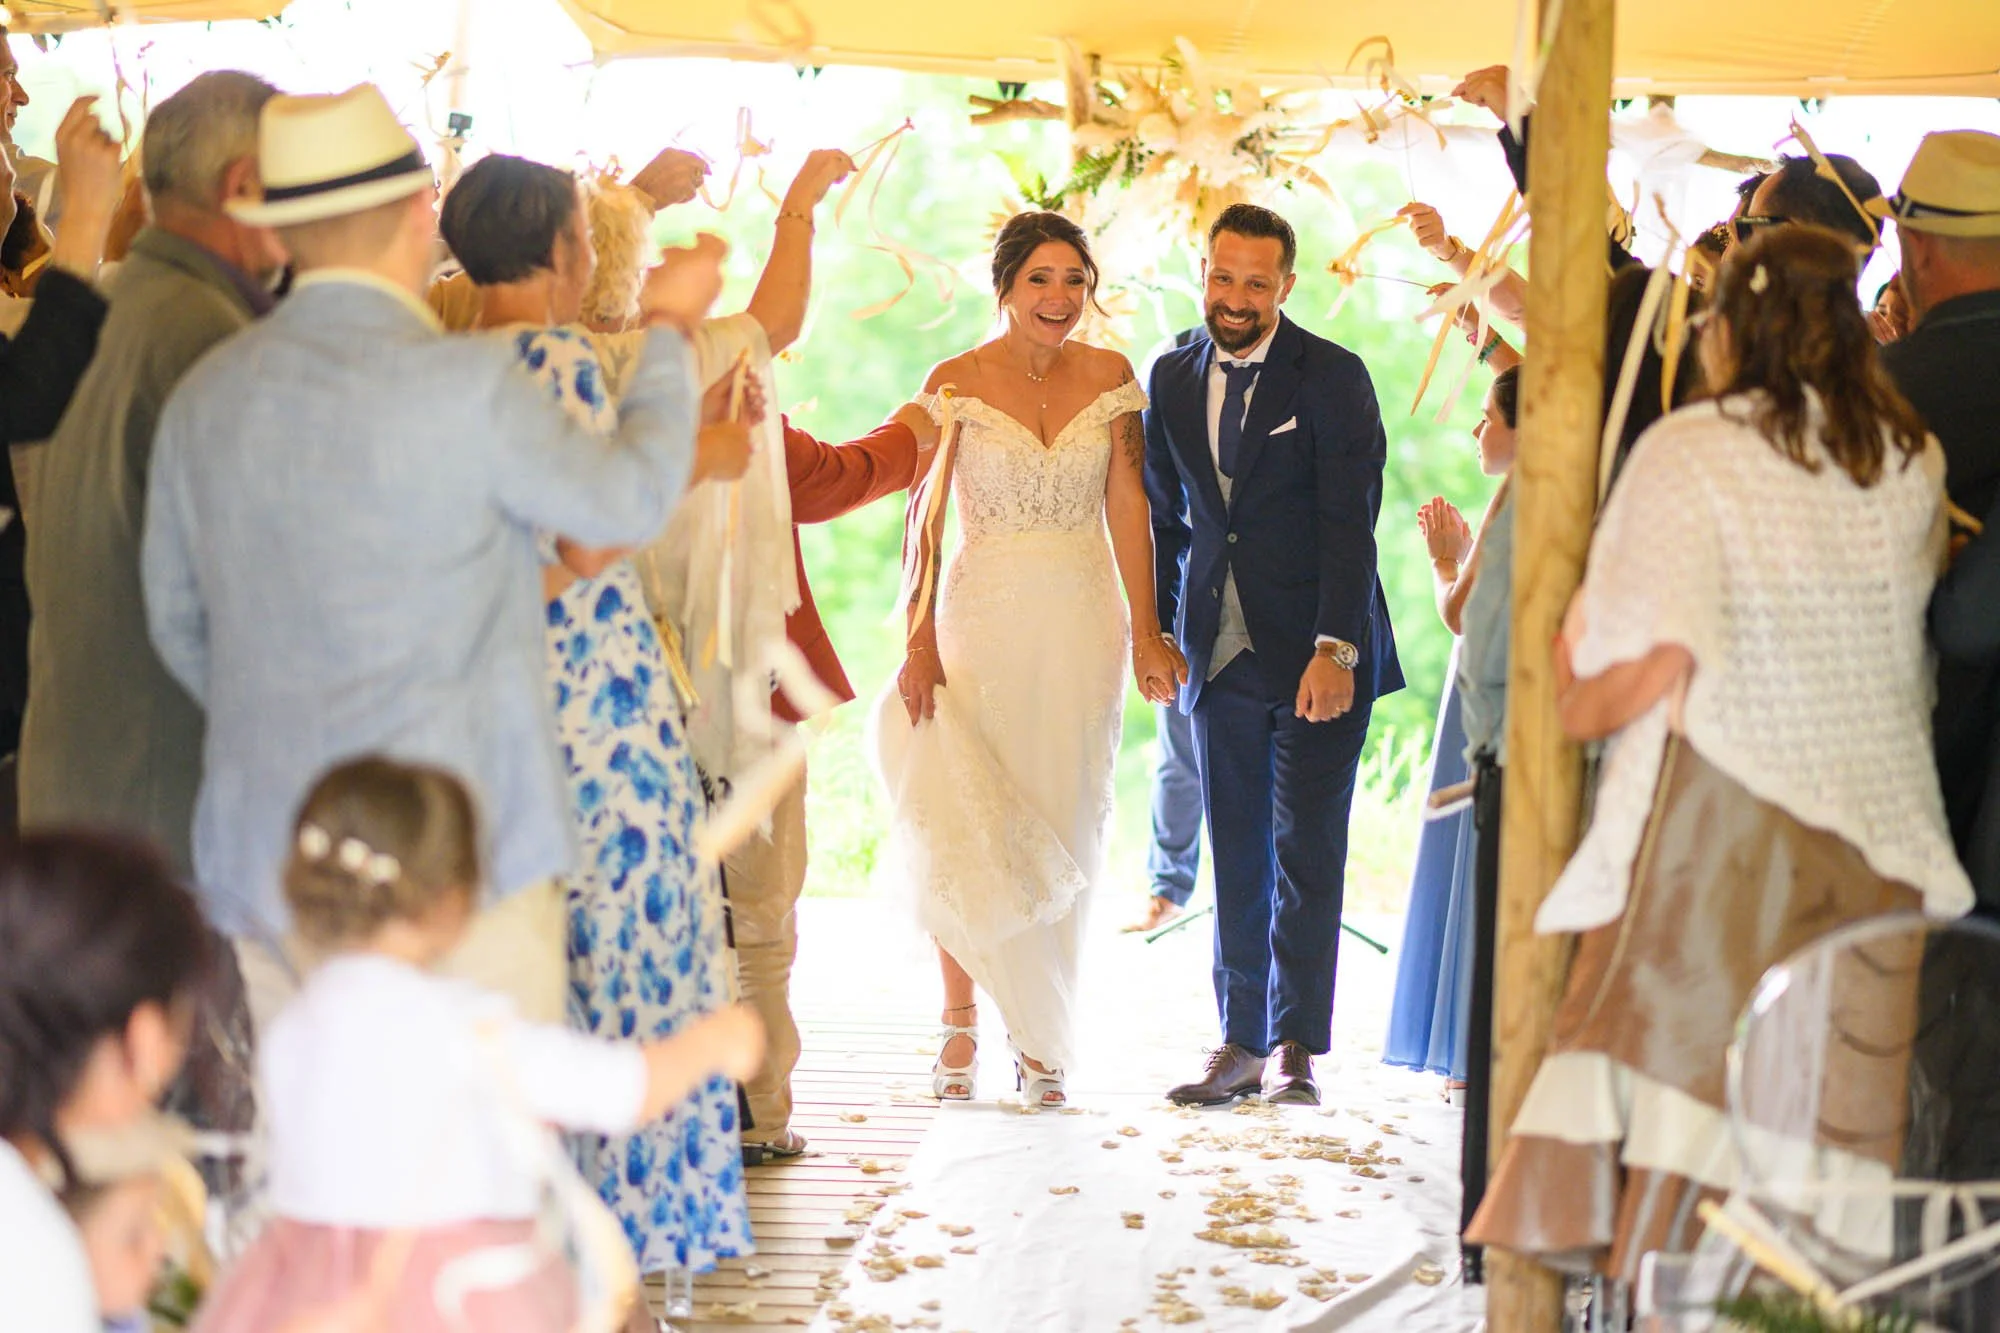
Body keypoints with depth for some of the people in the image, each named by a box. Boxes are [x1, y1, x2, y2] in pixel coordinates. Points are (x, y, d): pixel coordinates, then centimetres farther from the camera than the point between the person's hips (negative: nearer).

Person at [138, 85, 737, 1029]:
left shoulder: (203, 398, 6)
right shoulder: (467, 383, -12)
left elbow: (177, 622, 16)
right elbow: (629, 499, 2)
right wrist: (670, 330, 16)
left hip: (260, 867, 6)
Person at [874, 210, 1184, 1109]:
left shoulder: (1110, 377, 5)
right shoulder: (957, 382, -2)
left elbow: (1127, 506, 5)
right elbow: (924, 519, -4)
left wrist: (1146, 631, -1)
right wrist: (919, 641, -12)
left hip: (1083, 627, 2)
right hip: (982, 620, -2)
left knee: (1063, 828, 5)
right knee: (968, 829, -7)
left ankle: (1041, 1039, 14)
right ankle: (962, 1021, 8)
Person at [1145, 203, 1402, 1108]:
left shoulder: (1334, 379, -6)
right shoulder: (1173, 378, 8)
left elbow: (1350, 523, -10)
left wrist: (1334, 649, -18)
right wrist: (1158, 631, 9)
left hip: (1317, 656, -4)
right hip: (1220, 654, 4)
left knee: (1307, 851, -2)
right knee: (1236, 856, 7)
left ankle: (1296, 1046, 6)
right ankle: (1241, 1042, 13)